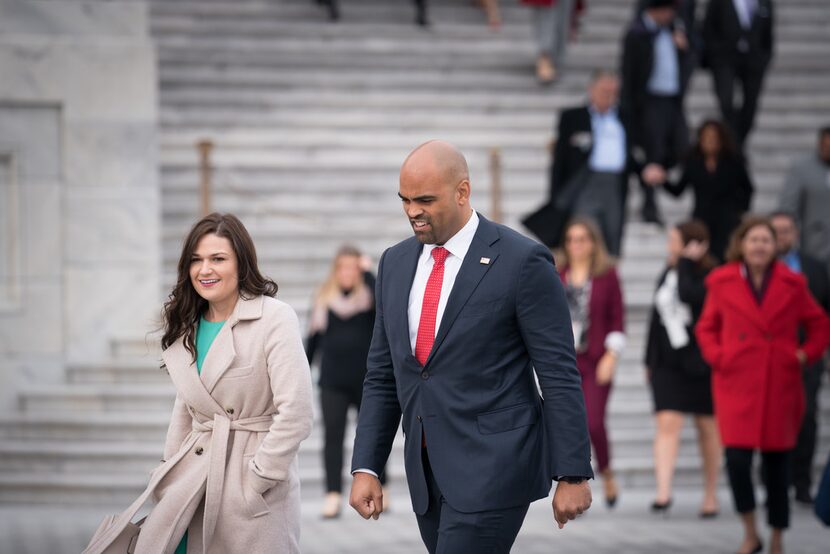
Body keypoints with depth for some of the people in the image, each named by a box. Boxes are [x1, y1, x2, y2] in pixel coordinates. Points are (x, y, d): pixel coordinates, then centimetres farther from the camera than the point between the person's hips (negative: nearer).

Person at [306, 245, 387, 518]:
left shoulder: (367, 294, 1)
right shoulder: (324, 298, 8)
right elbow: (313, 337, 13)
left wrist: (367, 272, -17)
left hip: (366, 380, -1)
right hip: (332, 381, 1)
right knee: (333, 435, -7)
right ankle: (333, 495, -11)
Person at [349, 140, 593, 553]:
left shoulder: (522, 262, -9)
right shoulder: (395, 264, 10)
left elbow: (559, 376, -9)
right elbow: (382, 377, 14)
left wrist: (573, 474, -10)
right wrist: (365, 467, 7)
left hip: (493, 467, -6)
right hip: (427, 471, 7)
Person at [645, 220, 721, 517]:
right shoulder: (667, 274, 11)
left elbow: (689, 295, -30)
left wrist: (687, 263, -18)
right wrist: (650, 360, 17)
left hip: (701, 362, -4)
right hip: (668, 363, 5)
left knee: (708, 427, 8)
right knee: (667, 423, -9)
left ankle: (710, 494, 20)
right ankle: (663, 492, -17)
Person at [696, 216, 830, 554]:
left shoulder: (792, 284, 4)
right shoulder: (723, 283, 4)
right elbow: (706, 328, 14)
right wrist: (717, 357, -1)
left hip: (780, 385, 1)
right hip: (737, 383, -1)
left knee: (777, 463, 5)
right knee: (737, 458, -14)